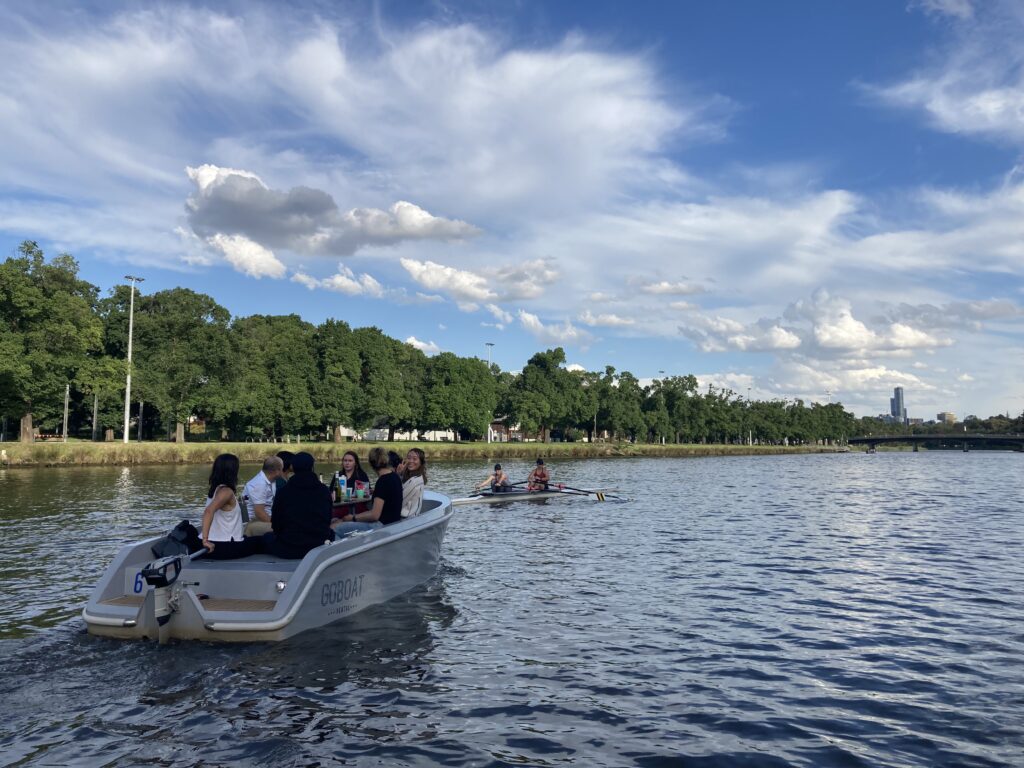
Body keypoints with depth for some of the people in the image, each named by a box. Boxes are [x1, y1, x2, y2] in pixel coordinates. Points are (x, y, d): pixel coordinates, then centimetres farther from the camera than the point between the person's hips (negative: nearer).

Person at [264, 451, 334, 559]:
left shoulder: (283, 492, -6)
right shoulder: (324, 491, 0)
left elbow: (276, 524, 2)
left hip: (289, 549, -2)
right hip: (320, 547, 2)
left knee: (267, 537, 26)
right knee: (330, 534, 34)